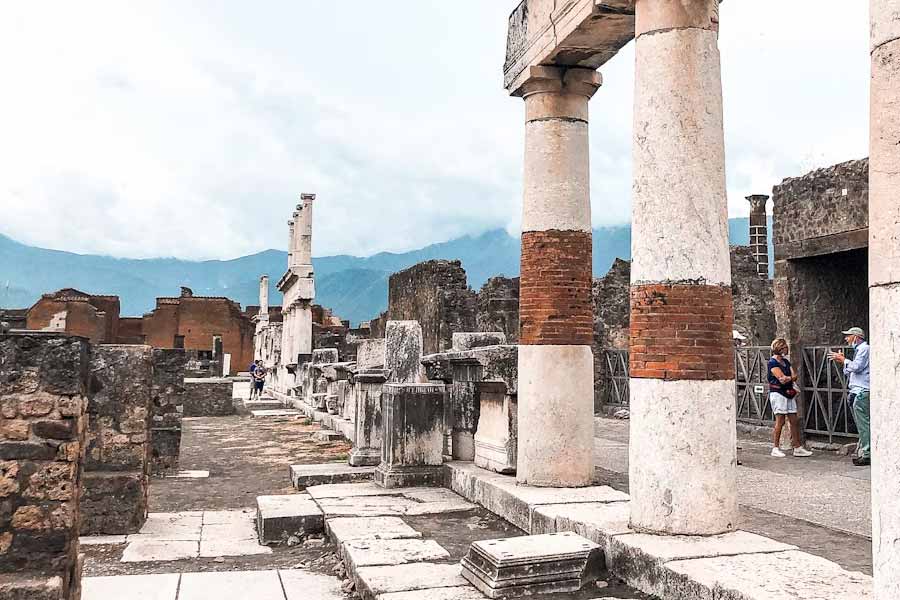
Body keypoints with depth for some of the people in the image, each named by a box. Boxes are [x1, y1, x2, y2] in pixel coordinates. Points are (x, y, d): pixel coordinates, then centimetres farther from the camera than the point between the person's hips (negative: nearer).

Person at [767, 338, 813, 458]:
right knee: (780, 421, -7)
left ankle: (797, 448, 11)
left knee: (794, 421, 6)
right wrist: (791, 378, -6)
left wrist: (787, 378, -14)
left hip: (789, 394, 8)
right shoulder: (772, 362, -9)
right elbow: (781, 378, -19)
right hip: (777, 393, -8)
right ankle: (775, 448, -1)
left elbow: (795, 376, 4)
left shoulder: (786, 361, 16)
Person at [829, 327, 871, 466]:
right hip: (858, 392, 10)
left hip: (862, 392, -10)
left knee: (864, 424, -10)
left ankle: (867, 455, -10)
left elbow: (856, 367, -19)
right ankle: (862, 452, 13)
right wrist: (843, 361, 16)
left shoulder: (864, 349, -6)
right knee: (862, 424, 10)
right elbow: (851, 373, 27)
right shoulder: (859, 350, 25)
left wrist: (843, 360, -6)